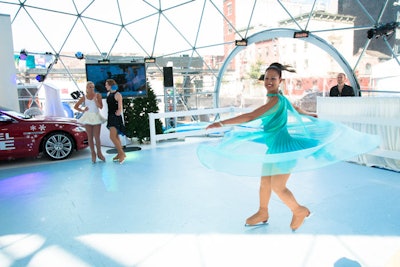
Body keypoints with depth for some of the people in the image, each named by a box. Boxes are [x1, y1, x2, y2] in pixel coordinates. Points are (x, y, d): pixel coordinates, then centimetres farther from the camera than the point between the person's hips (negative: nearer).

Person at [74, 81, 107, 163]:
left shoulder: (98, 95, 1)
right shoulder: (84, 97, 5)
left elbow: (101, 107, -8)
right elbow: (75, 106, 14)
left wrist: (95, 99, -18)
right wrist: (82, 110, -1)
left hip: (96, 117, -1)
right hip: (88, 117, 1)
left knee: (97, 137, -3)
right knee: (90, 137, 4)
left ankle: (99, 153, 12)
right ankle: (93, 154, 13)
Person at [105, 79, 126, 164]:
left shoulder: (117, 94, -11)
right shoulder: (108, 94, 12)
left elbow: (120, 108, -12)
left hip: (116, 117, -8)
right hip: (110, 116, 8)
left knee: (112, 137, -15)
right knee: (116, 137, 12)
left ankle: (122, 153, -5)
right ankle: (119, 154, 21)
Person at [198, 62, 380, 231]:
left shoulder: (275, 100, -23)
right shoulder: (279, 98, 7)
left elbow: (250, 117, -32)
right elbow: (294, 108, 26)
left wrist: (222, 123, -33)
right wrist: (308, 115, 46)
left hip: (284, 147, -10)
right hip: (274, 147, 10)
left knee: (278, 187, -4)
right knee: (265, 181, 15)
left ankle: (300, 211, 22)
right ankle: (262, 214, 33)